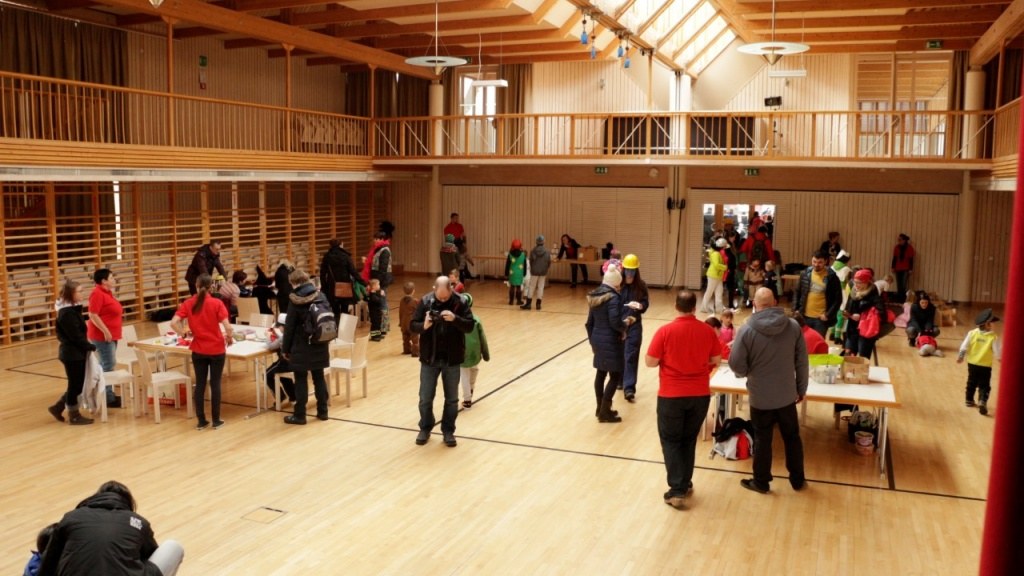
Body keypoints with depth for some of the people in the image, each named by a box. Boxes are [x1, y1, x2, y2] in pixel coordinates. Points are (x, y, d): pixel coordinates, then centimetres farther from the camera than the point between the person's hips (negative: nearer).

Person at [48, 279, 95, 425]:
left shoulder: (72, 309, 10)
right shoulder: (67, 313, -20)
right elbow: (76, 336, -21)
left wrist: (87, 346, 6)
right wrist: (91, 347, -11)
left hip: (76, 353, 9)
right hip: (73, 354, -9)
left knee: (78, 384, 16)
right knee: (75, 385, 2)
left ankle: (58, 407, 27)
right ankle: (74, 415, 14)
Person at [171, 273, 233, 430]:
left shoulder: (188, 304, -1)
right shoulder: (217, 303, -10)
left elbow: (174, 323, -10)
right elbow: (227, 326, -16)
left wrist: (184, 333, 6)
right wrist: (229, 338, 2)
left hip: (198, 350, 2)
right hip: (216, 349, -2)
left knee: (200, 384, 11)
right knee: (215, 384, 7)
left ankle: (201, 420, 15)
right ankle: (216, 420, 13)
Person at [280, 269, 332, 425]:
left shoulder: (295, 300, -12)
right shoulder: (321, 296, 2)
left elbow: (289, 327, -9)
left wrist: (285, 349, 0)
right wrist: (327, 340, 21)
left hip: (302, 347, -5)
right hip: (320, 345, 5)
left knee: (301, 380, 3)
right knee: (319, 377, 14)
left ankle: (299, 415, 9)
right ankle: (322, 411, 20)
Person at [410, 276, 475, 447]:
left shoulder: (460, 302, -8)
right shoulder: (425, 302, -7)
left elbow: (470, 326, -11)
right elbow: (412, 325, -5)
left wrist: (455, 319, -28)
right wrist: (424, 326, -27)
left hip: (452, 359, 0)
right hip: (429, 358, 0)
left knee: (452, 399, 11)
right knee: (425, 398, 10)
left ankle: (448, 431, 26)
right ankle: (425, 429, 30)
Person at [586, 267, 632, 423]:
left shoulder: (594, 296, 7)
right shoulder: (612, 297, -18)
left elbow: (589, 323, 12)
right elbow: (615, 322, -25)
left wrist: (592, 340, 21)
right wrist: (625, 324, -4)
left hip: (597, 340, 9)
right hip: (611, 342, -9)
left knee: (601, 373, 16)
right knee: (615, 376, 1)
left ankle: (601, 409, 25)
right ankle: (605, 412, 2)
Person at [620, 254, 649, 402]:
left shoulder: (641, 285, -4)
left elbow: (646, 303, -1)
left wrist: (640, 305, -24)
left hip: (634, 325, 0)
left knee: (631, 356, -2)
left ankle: (629, 388, -1)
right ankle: (620, 381, 35)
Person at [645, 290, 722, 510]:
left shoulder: (665, 331, -15)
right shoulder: (708, 331, -6)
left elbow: (650, 362, -10)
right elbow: (716, 360, 5)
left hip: (671, 395, -3)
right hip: (700, 394, 3)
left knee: (671, 441, 10)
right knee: (689, 439, 20)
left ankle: (677, 490, 3)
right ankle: (685, 483, 28)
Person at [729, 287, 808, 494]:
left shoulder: (747, 330, -18)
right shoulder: (793, 326, -8)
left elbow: (737, 365, -13)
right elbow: (802, 361, 0)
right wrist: (801, 389, 12)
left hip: (760, 397, -3)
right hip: (787, 395, 3)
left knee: (762, 440, 13)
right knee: (792, 437, 20)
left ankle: (761, 482, 28)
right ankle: (797, 480, 34)